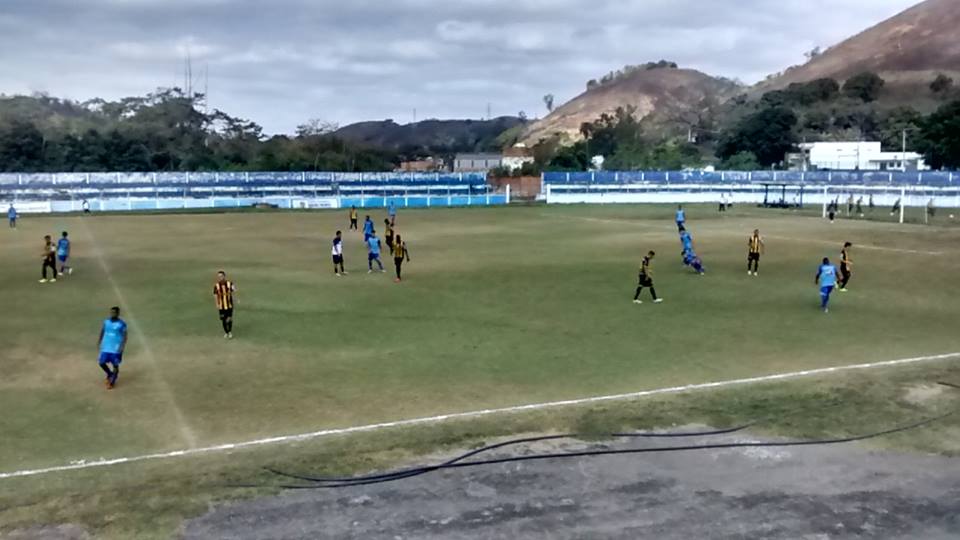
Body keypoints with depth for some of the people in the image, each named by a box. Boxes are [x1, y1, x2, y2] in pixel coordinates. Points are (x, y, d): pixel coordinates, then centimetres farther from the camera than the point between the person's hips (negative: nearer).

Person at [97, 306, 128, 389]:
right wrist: (99, 340, 15)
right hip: (105, 347, 4)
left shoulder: (122, 324, -11)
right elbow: (102, 331, 15)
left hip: (116, 349, -4)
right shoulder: (106, 321, 1)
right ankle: (109, 374, 32)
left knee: (115, 365, 3)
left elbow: (124, 336, -9)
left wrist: (122, 346, -20)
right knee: (102, 363, 3)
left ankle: (112, 381, 21)